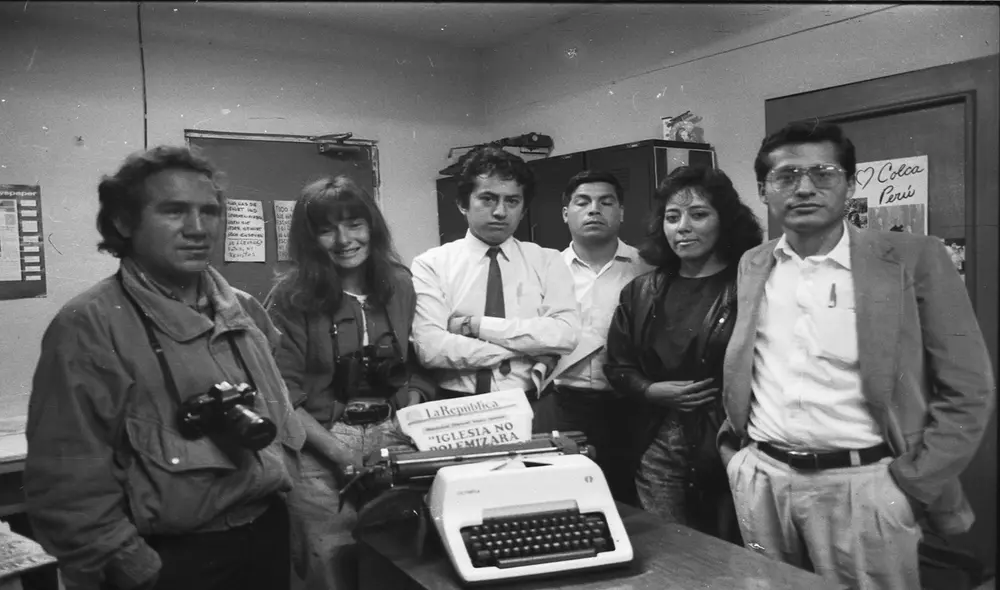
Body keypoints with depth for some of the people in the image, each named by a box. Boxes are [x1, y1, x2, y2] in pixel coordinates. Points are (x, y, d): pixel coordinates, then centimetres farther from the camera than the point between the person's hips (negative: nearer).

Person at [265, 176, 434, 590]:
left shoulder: (399, 286, 3)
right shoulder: (291, 297, -8)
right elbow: (282, 396, -10)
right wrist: (339, 452, -16)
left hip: (393, 441, 4)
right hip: (320, 448, -3)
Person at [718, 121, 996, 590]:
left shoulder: (913, 260, -7)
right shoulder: (751, 266, 4)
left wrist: (911, 487, -8)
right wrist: (733, 448, 7)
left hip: (863, 486, -3)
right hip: (759, 480, 4)